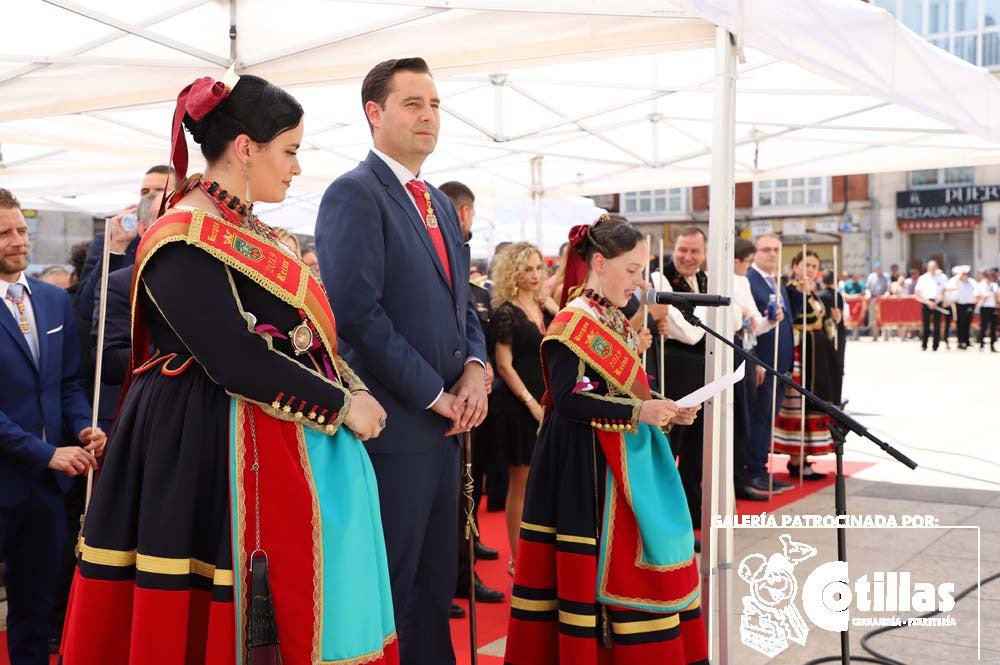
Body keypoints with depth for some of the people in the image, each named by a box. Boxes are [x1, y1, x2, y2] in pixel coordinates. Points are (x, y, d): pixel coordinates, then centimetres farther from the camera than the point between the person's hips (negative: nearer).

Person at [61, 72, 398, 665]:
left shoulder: (251, 231, 12)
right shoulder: (184, 244, -17)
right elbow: (236, 361, -23)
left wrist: (353, 389, 1)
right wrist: (341, 404, -16)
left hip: (284, 445, 9)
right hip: (221, 453, -9)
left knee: (288, 611, 14)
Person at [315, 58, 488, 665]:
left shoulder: (440, 203, 17)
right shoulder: (354, 193, -10)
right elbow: (359, 313, -19)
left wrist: (476, 368, 0)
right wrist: (434, 394, -14)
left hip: (445, 421, 8)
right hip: (395, 423, -8)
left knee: (435, 585, 16)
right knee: (388, 588, 1)